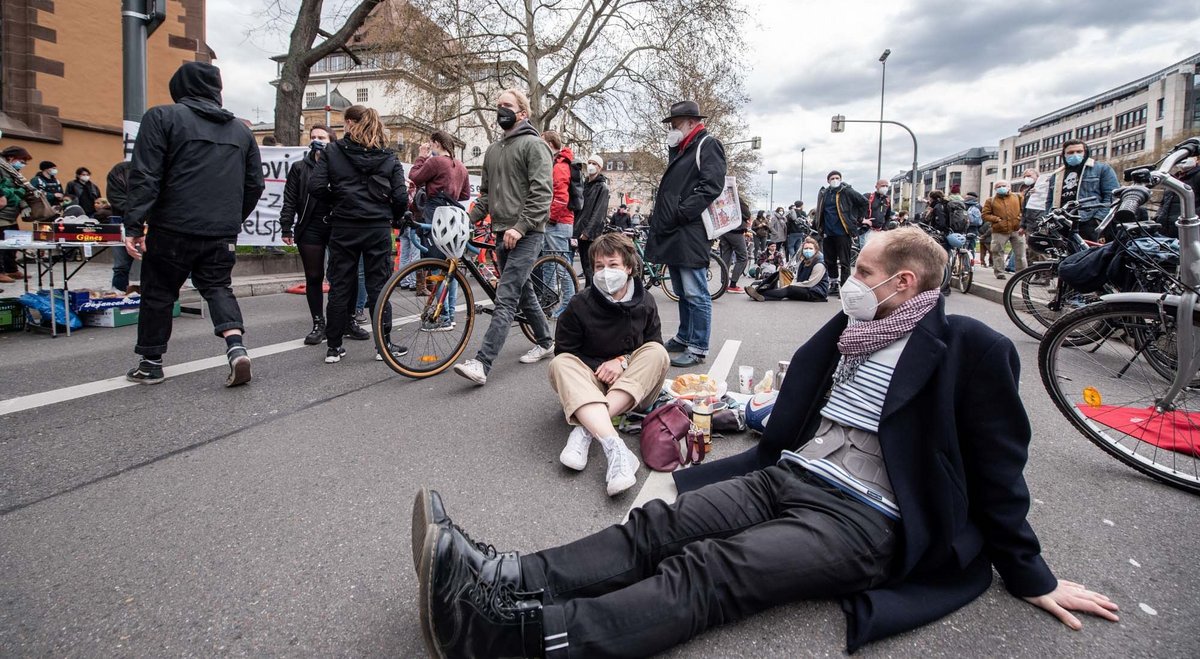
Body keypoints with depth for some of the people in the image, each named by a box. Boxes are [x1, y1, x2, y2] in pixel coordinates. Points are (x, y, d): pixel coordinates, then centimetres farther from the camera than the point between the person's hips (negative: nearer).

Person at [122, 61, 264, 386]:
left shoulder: (162, 117, -1)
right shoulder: (240, 130, 13)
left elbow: (144, 176, -9)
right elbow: (255, 185, 15)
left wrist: (134, 225, -10)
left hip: (174, 229, -3)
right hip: (223, 232, 4)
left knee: (159, 292, 10)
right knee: (218, 287, 13)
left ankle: (150, 363, 20)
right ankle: (236, 348, -9)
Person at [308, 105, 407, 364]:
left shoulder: (332, 151, 1)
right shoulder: (388, 156, 3)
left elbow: (316, 186, -8)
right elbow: (400, 196, -4)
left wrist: (336, 201, 10)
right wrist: (395, 218, 13)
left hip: (343, 227, 0)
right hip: (378, 228, 0)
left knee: (339, 286, 7)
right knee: (378, 286, 7)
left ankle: (333, 347, 13)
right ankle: (384, 345, 10)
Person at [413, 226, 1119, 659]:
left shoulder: (971, 348, -2)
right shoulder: (850, 328, 18)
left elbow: (997, 472, 2)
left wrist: (1033, 578, 6)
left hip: (861, 518, -7)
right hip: (787, 475, 7)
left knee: (708, 572, -29)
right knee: (657, 527, -17)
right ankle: (504, 581, -28)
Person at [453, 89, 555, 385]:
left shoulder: (533, 145, -4)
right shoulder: (492, 150, 20)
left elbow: (542, 192, -14)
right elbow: (486, 194, 23)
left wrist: (520, 227, -22)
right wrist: (468, 220, 7)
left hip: (525, 234, -8)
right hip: (502, 233, 8)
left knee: (505, 299, -15)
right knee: (523, 292, 16)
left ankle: (482, 364, -21)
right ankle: (545, 342, 32)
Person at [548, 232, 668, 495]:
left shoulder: (644, 302, -2)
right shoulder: (580, 305, -8)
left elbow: (653, 347, 6)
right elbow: (564, 351, -2)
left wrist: (623, 361, -13)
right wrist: (602, 368, -14)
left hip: (633, 387, 1)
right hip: (590, 382, -1)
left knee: (658, 353, -25)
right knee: (560, 364, -29)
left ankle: (585, 429, -34)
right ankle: (615, 449, -50)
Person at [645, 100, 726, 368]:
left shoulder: (708, 145, -3)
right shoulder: (679, 150, 25)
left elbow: (711, 186, -16)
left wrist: (679, 213, -19)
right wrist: (659, 219, 16)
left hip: (691, 234, -9)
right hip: (672, 234, 9)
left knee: (695, 294, -7)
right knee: (682, 292, 16)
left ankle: (698, 348, -2)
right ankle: (684, 338, 26)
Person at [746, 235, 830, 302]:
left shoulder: (819, 264, -13)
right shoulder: (803, 261, 12)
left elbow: (810, 283, -18)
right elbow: (796, 278, 9)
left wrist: (792, 285, -15)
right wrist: (791, 285, -13)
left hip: (818, 292, -8)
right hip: (805, 289, 8)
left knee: (790, 289, -27)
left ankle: (762, 295, -38)